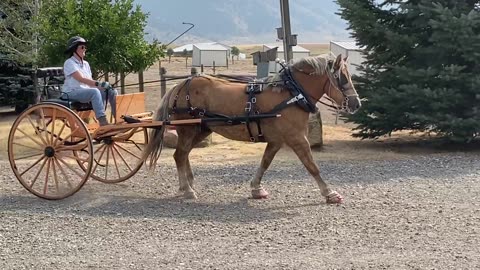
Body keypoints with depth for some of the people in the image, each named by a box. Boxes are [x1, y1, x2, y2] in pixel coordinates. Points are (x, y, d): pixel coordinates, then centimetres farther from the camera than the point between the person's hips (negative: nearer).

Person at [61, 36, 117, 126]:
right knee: (94, 92, -36)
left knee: (111, 91, -10)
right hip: (71, 93, -8)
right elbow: (81, 79, -18)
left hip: (86, 90, 8)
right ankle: (102, 122, -45)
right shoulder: (69, 63, -5)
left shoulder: (86, 64, 19)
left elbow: (90, 81, 11)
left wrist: (102, 85, -8)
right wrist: (98, 84, -28)